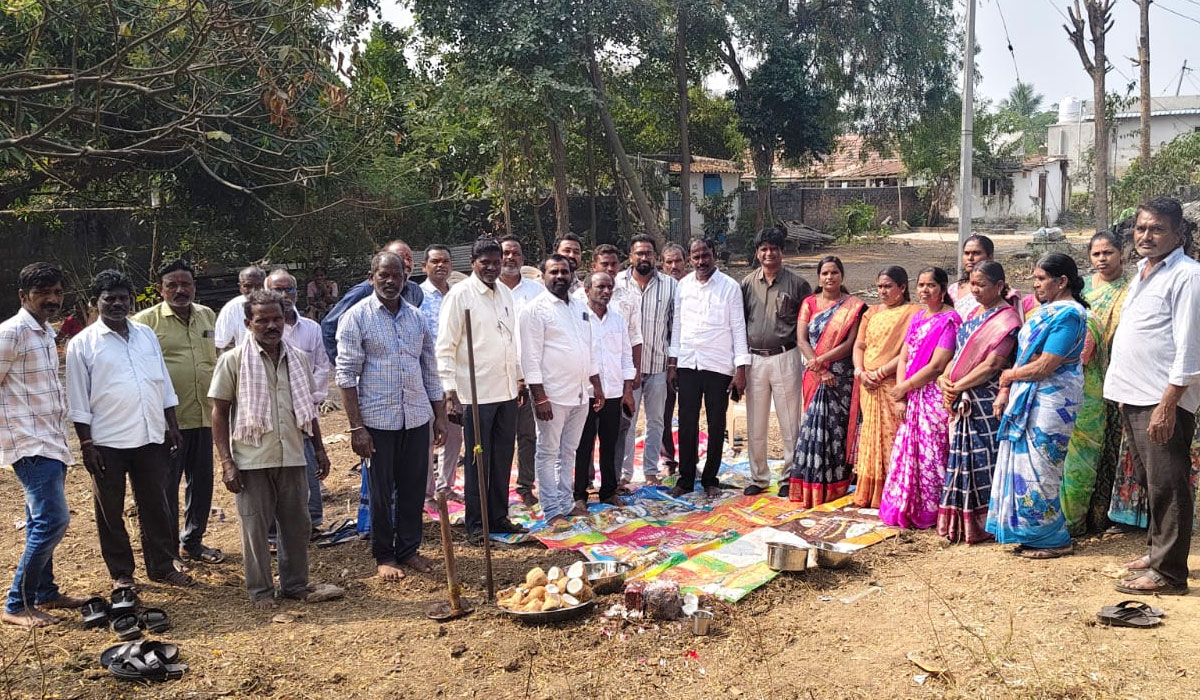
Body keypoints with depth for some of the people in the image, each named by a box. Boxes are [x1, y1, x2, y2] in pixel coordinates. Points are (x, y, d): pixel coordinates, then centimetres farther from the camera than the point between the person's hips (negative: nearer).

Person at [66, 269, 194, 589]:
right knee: (110, 511, 8)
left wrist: (172, 425, 9)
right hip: (108, 442, -3)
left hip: (151, 438, 4)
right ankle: (121, 572, 22)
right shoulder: (82, 344, -4)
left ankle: (162, 566, 23)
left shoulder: (147, 335, 9)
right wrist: (86, 444, -8)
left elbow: (164, 384, 13)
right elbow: (78, 400, -4)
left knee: (156, 505, 11)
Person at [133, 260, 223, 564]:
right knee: (166, 485, 4)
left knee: (202, 482, 14)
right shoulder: (146, 321, -6)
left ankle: (192, 541, 29)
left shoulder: (208, 316, 11)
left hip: (203, 415, 5)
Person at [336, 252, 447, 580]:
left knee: (413, 488, 10)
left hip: (417, 417, 4)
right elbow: (346, 374, -8)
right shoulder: (357, 317, -6)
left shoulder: (417, 317, 8)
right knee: (381, 491, 7)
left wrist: (440, 416, 11)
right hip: (377, 418, -4)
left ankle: (409, 549, 25)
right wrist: (356, 427, -13)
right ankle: (384, 556, 20)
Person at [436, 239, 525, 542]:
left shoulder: (505, 293, 10)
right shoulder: (459, 295, -9)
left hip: (506, 391, 6)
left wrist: (519, 377, 18)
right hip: (476, 392, -6)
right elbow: (445, 348, -11)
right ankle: (476, 523, 17)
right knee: (478, 461, 4)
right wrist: (450, 393, -17)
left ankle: (499, 517, 25)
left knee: (503, 459, 13)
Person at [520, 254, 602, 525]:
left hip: (580, 394, 7)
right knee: (548, 453, 2)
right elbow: (530, 357, -13)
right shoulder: (535, 309, -9)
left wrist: (597, 386, 16)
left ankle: (566, 502, 25)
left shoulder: (580, 308, 14)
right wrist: (540, 397, -18)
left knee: (568, 452, 15)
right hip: (552, 395, -7)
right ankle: (552, 510, 8)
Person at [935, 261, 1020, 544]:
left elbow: (992, 365, -17)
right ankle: (961, 523, 18)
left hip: (986, 402, -8)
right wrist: (944, 378, -2)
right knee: (963, 457, 10)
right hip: (962, 402, 8)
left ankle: (986, 523, 6)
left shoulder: (1006, 318, -10)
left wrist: (957, 386, -14)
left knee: (982, 459, -3)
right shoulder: (974, 313, 16)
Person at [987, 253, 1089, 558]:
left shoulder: (1068, 315, -16)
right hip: (1027, 399, 9)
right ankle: (1034, 535, 21)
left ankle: (1054, 540, 12)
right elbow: (1025, 354, 13)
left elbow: (1044, 367, -21)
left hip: (1050, 403, -9)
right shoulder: (1047, 310, 14)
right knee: (1025, 466, 11)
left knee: (1039, 469, -2)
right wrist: (1005, 391, 6)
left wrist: (1009, 375, -5)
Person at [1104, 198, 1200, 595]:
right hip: (1135, 396, 9)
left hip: (1164, 399, -9)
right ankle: (1156, 551, 30)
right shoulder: (1143, 273, 15)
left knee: (1166, 486, -2)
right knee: (1149, 482, 18)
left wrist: (1168, 404, -20)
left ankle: (1168, 573, 5)